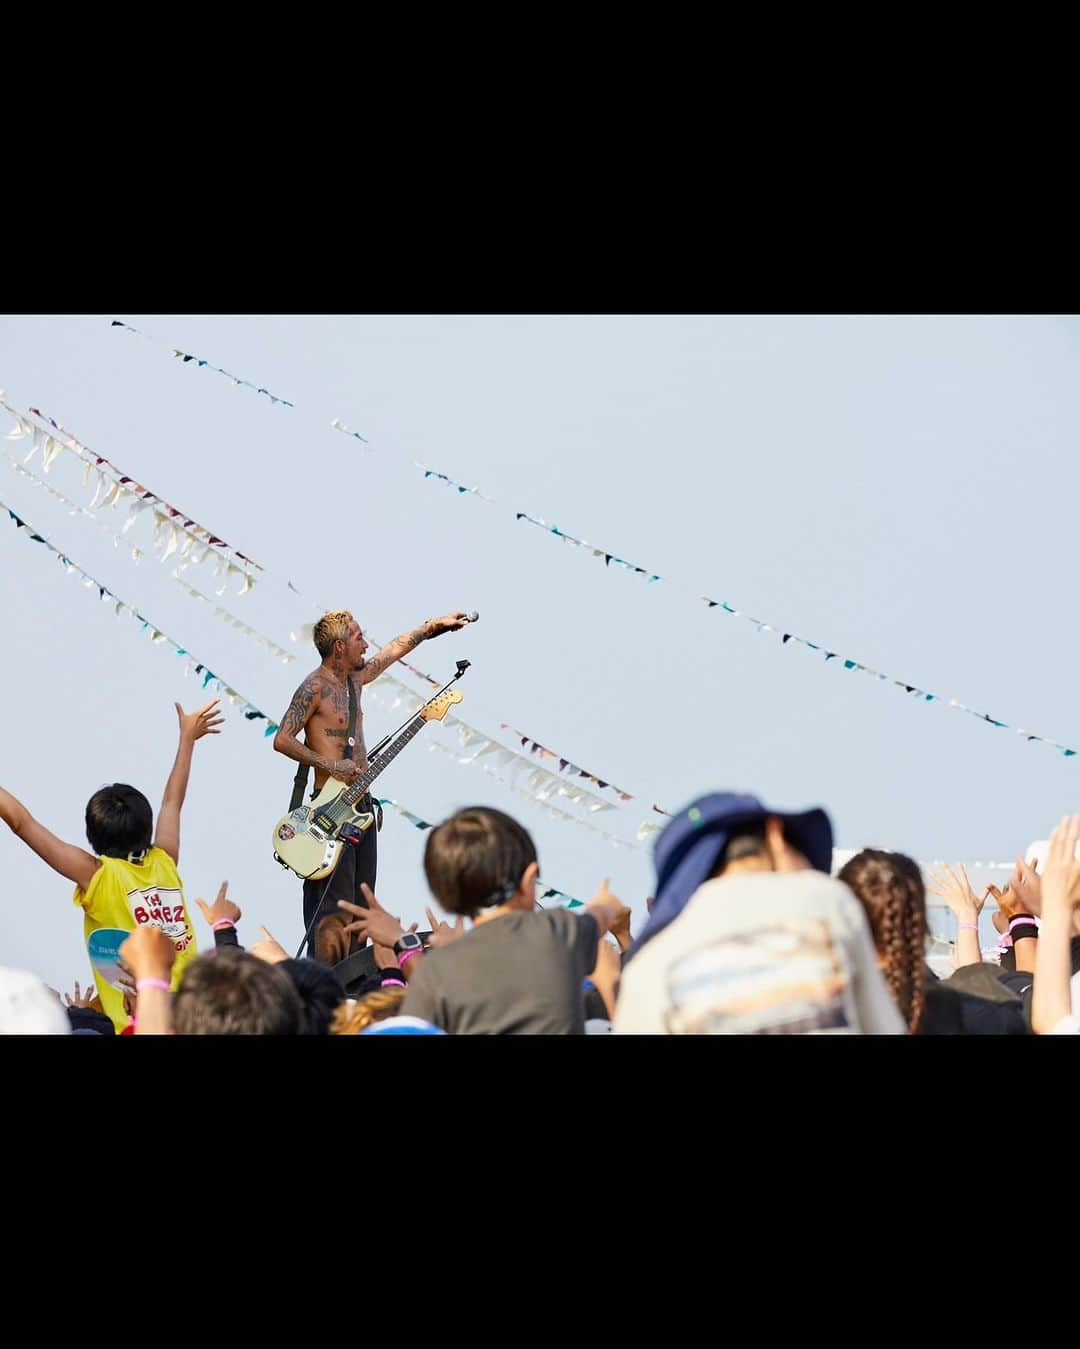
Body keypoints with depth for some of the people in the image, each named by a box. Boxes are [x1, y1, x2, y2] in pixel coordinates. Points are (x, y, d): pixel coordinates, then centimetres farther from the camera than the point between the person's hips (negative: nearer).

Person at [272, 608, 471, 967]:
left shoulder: (355, 677, 14)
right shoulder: (314, 687, -11)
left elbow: (395, 649, 30)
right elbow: (282, 740, -17)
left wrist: (434, 626, 35)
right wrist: (332, 766, -18)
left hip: (360, 805, 9)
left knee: (360, 905, 9)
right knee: (333, 907, -13)